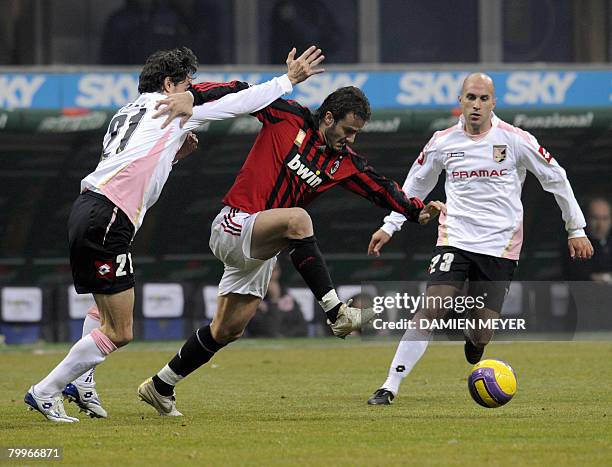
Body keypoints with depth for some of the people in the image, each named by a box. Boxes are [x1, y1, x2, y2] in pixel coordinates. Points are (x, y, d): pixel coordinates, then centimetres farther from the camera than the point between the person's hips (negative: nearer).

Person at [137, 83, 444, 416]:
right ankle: (337, 314, -38)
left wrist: (416, 211, -13)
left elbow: (380, 188, 2)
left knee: (228, 330, 8)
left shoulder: (343, 162, 6)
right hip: (232, 224, -7)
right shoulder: (288, 118, -8)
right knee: (297, 219, -35)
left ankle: (160, 387, 25)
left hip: (261, 249, 8)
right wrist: (190, 96, -22)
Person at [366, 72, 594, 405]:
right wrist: (389, 226, 17)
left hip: (500, 245, -1)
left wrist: (576, 230, 9)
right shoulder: (443, 142, 2)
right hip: (454, 239, 1)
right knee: (431, 308, -19)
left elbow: (556, 179, 6)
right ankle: (390, 387, -16)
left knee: (482, 334, -2)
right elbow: (415, 184, 19)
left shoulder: (515, 140, -4)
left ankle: (474, 341, 39)